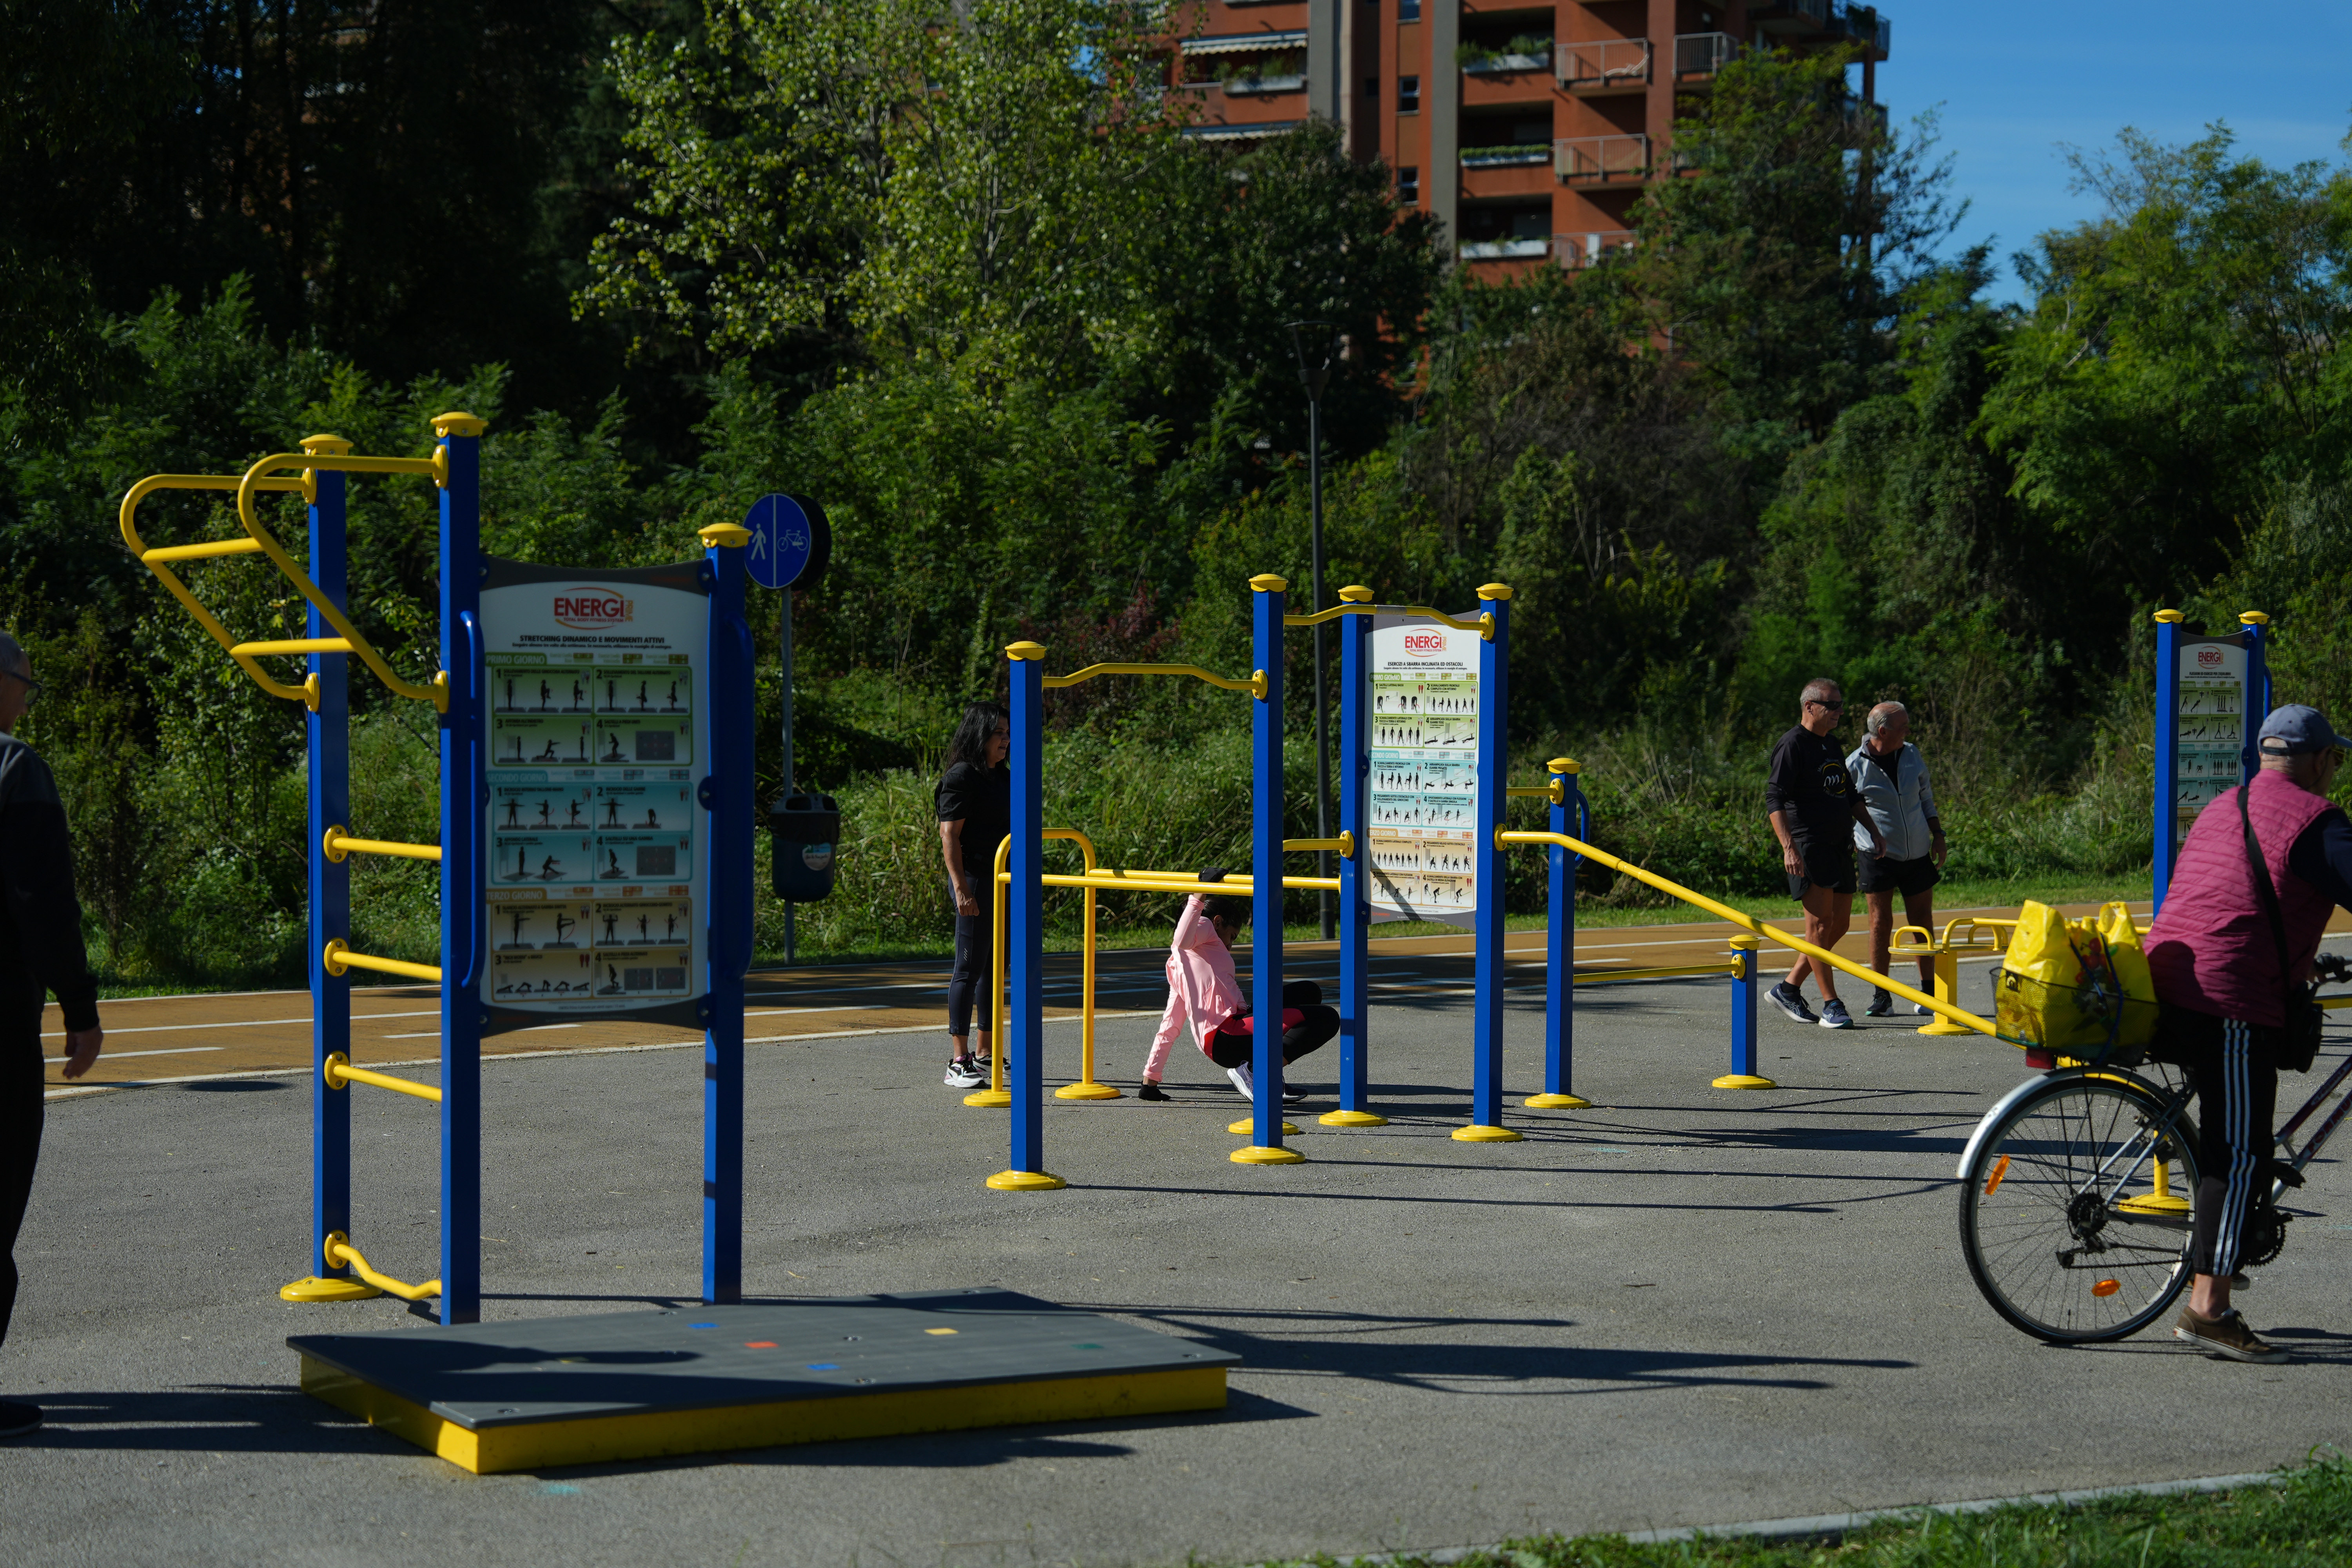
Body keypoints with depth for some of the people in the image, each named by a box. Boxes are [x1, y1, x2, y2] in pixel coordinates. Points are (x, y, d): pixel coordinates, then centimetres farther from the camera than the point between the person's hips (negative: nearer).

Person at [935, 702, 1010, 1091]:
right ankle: (959, 1062, -6)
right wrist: (961, 888, -21)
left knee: (994, 968, 13)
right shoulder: (962, 777, -10)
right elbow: (949, 836, -15)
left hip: (1004, 882, 9)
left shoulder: (1003, 777, 16)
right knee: (970, 968, -7)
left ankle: (985, 1054, 21)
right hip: (976, 881, -9)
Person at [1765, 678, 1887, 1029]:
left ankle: (1789, 987, 19)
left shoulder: (1832, 747, 18)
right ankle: (1831, 1005, -6)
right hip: (1808, 847, -9)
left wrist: (1874, 832, 23)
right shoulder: (1792, 745, -9)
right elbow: (1774, 798, -17)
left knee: (1840, 924, 9)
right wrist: (1788, 847, -26)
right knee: (1820, 922, -9)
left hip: (1838, 846, 9)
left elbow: (1850, 796, 30)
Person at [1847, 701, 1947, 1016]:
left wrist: (1938, 835, 9)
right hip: (1877, 857, -4)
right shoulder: (1855, 765, -9)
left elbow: (1927, 798, 16)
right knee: (1881, 923, -5)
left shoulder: (1912, 755, 5)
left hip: (1917, 854, 4)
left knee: (1922, 923, 6)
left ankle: (1928, 992, 14)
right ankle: (1881, 996, 3)